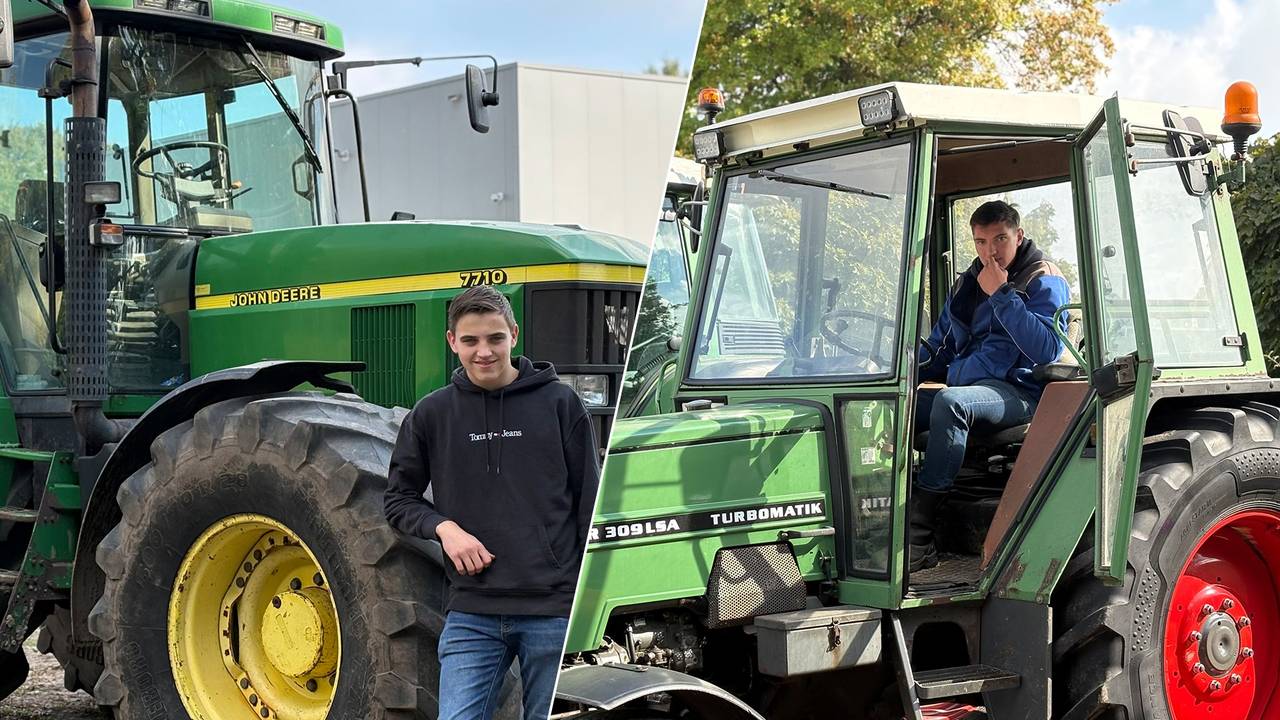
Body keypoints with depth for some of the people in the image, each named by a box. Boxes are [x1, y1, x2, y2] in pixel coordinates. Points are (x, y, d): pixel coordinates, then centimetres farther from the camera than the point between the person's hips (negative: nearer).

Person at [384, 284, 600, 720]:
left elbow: (589, 502, 4)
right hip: (471, 614, 1)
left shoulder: (559, 403, 2)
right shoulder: (431, 415, 6)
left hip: (554, 610, -1)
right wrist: (443, 527, -7)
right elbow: (399, 501, 13)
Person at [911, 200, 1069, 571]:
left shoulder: (1044, 279, -1)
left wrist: (1001, 294, -17)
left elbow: (1047, 349, -18)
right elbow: (939, 347, 26)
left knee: (950, 401, -36)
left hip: (1016, 392, -7)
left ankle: (918, 536, -38)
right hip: (967, 388, 7)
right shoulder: (969, 283, 19)